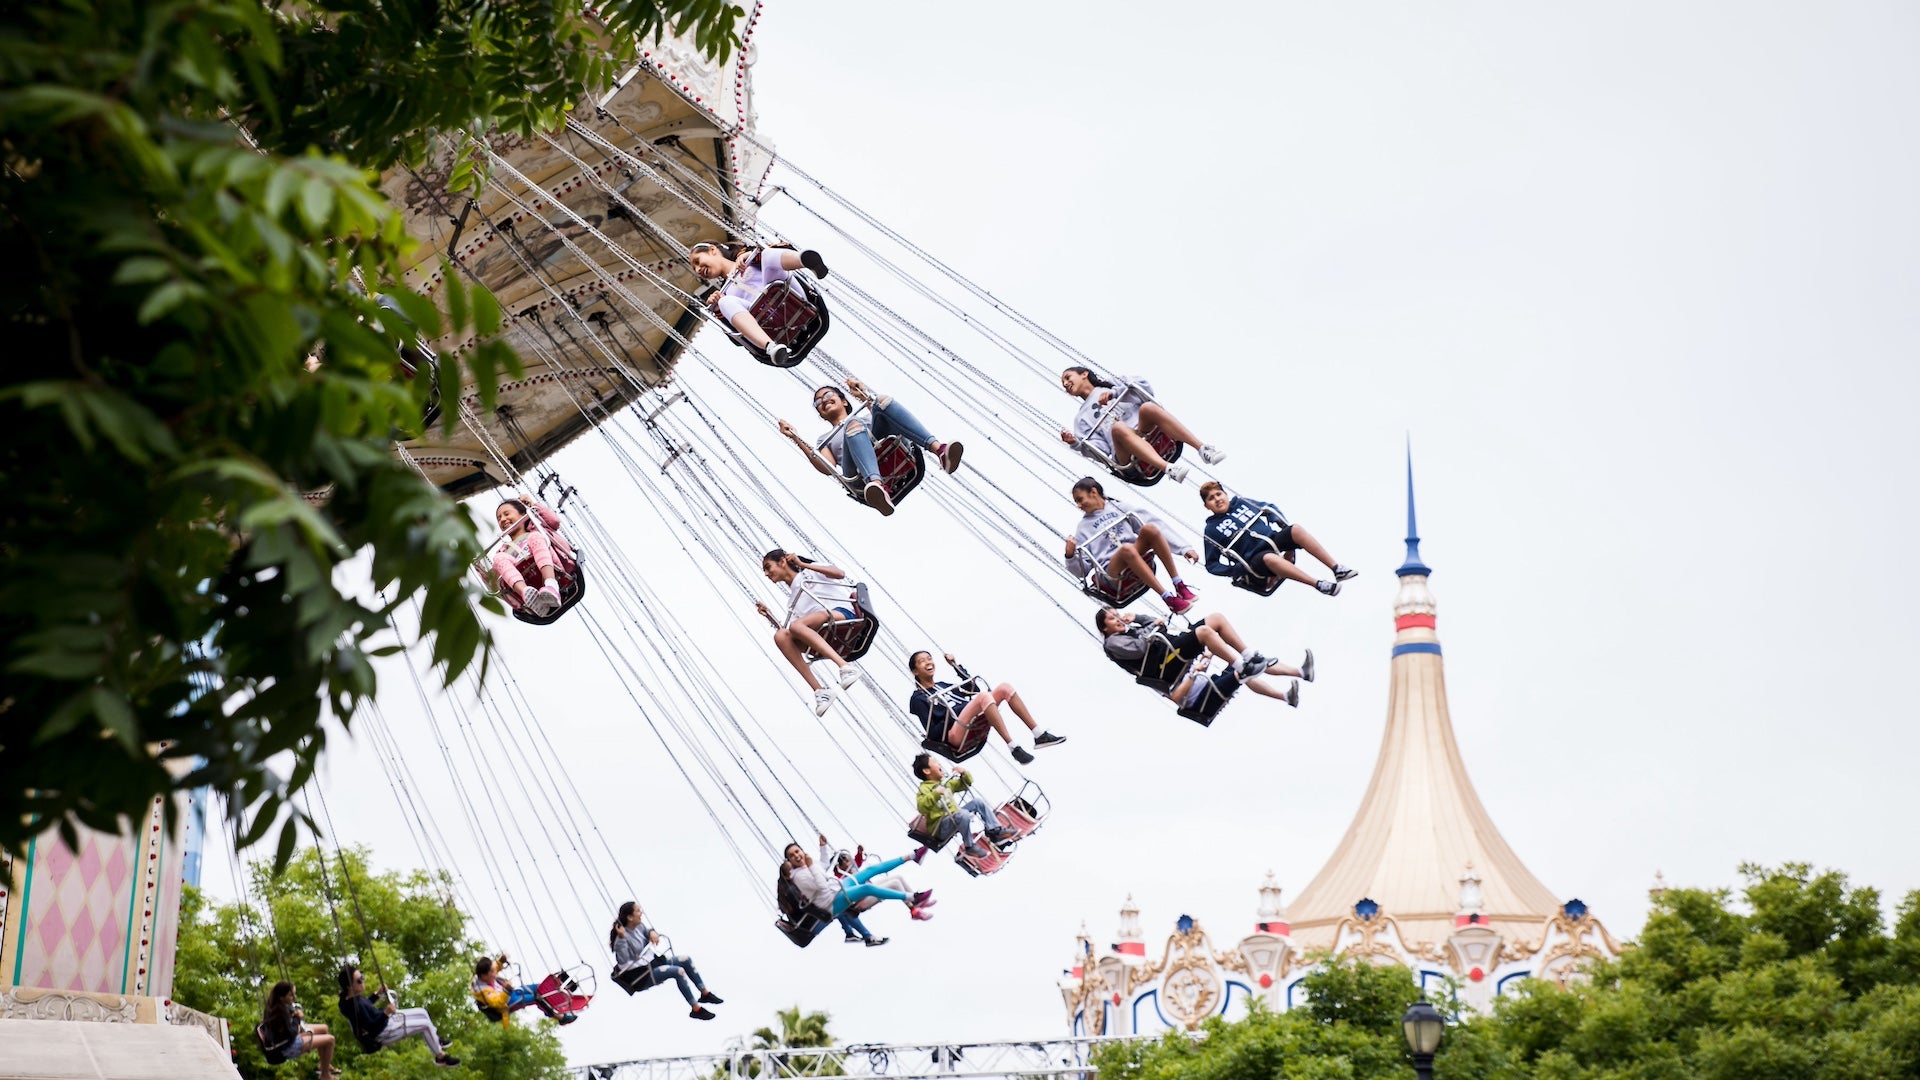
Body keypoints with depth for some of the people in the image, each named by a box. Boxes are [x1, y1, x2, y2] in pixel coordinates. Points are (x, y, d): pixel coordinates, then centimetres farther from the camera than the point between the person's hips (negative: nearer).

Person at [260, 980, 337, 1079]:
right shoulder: (279, 1013, -34)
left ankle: (324, 1065, 33)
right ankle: (325, 1075, 6)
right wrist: (297, 1018, -14)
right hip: (287, 1047, -10)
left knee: (324, 1028, 20)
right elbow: (292, 1034, -27)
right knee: (330, 1040, -10)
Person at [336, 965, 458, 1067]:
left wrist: (378, 994, 6)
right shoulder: (355, 1006, -36)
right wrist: (385, 1013, -42)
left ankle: (436, 1040, 39)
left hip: (385, 1020, 10)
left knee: (422, 1013, 17)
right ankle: (440, 1056, 10)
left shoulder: (351, 997, -7)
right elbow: (372, 1028, -32)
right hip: (383, 1033, -10)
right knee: (426, 1024, -8)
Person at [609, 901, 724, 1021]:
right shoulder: (621, 938, -23)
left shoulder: (639, 926, 1)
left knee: (686, 960, 7)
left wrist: (652, 932, -1)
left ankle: (705, 994, 19)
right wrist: (622, 938, -38)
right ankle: (696, 1009, -18)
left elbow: (647, 930, 25)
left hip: (653, 961, 9)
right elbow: (624, 963, -31)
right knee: (679, 971, -24)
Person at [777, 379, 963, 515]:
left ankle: (938, 448, -40)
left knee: (883, 400, -15)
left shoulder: (867, 417, 42)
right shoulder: (825, 439, 37)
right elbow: (827, 469, 13)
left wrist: (866, 396, 12)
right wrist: (797, 439, 9)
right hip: (861, 474, -1)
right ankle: (876, 486, -62)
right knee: (853, 425, -30)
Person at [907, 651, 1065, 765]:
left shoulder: (943, 686, 29)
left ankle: (1039, 736, -14)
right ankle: (1014, 748, -39)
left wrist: (956, 666, 23)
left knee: (1004, 688, -5)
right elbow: (932, 733, -3)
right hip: (955, 734, -8)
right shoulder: (918, 699, 7)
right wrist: (952, 715, -15)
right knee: (983, 695, -30)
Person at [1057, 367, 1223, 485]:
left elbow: (1145, 387, 12)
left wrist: (1115, 392, 2)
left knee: (1147, 407, -31)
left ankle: (1203, 448, -41)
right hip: (1128, 456, -1)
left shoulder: (1112, 386, 31)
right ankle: (1169, 469, -57)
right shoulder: (1081, 419, 29)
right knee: (1118, 427, -34)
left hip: (1149, 433, 1)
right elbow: (1101, 450, 12)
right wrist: (1076, 444, -5)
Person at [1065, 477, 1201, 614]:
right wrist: (1070, 555, -12)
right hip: (1113, 571, -2)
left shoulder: (1118, 507, 17)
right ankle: (1169, 598, -39)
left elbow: (1155, 523, 8)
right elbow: (1082, 571, 9)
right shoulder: (1083, 527, 15)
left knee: (1150, 528, -25)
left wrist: (1184, 547, -1)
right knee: (1127, 548, -35)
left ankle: (1180, 586, -24)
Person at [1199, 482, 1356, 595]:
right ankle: (1318, 584, -46)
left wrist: (1282, 525, 7)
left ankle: (1336, 568, -30)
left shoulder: (1241, 502, 16)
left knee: (1296, 530, -24)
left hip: (1275, 538, 5)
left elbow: (1270, 508, 25)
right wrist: (1240, 568, -7)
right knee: (1270, 558, -38)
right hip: (1256, 557, -5)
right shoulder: (1211, 530, 5)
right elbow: (1212, 565, 5)